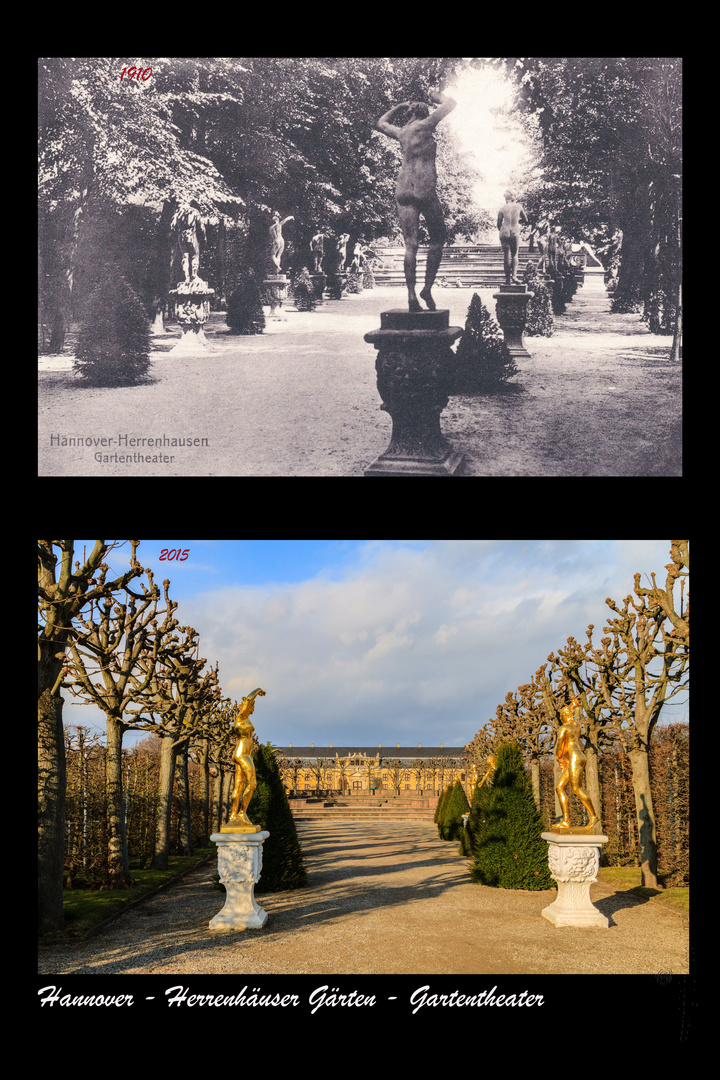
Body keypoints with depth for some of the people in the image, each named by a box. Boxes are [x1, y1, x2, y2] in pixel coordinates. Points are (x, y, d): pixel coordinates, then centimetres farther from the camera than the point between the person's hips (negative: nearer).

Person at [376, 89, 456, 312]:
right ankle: (427, 289, 2)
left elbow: (381, 123, 35)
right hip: (425, 190, -5)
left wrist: (399, 107, 38)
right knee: (438, 238, 9)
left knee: (410, 244, 0)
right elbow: (450, 105, 4)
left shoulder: (401, 133, 14)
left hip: (403, 191, 5)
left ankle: (412, 295, -7)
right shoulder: (424, 126, -1)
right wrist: (437, 97, 22)